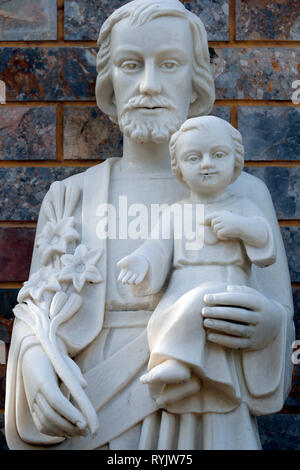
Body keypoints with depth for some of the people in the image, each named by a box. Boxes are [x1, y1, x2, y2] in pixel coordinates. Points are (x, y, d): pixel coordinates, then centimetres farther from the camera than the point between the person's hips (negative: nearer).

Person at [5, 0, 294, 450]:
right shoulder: (68, 197, 1)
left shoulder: (244, 193, 0)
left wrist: (267, 326, -21)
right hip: (93, 430, 1)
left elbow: (286, 326, 2)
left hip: (209, 428, 0)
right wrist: (37, 369, -20)